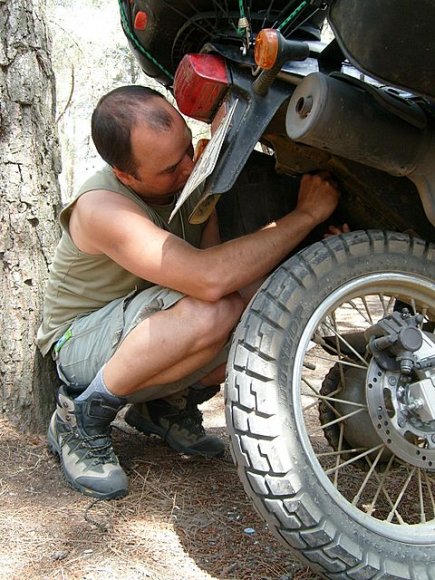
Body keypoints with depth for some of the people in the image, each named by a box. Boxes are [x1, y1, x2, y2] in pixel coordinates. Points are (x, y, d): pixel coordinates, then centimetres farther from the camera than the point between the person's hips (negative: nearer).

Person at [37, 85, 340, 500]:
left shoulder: (191, 176, -8)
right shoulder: (102, 206, -31)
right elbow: (209, 279, -44)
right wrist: (306, 215, -37)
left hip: (155, 332, 7)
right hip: (81, 339, -7)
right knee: (210, 314, -37)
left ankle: (168, 405, 6)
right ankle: (81, 418, -13)